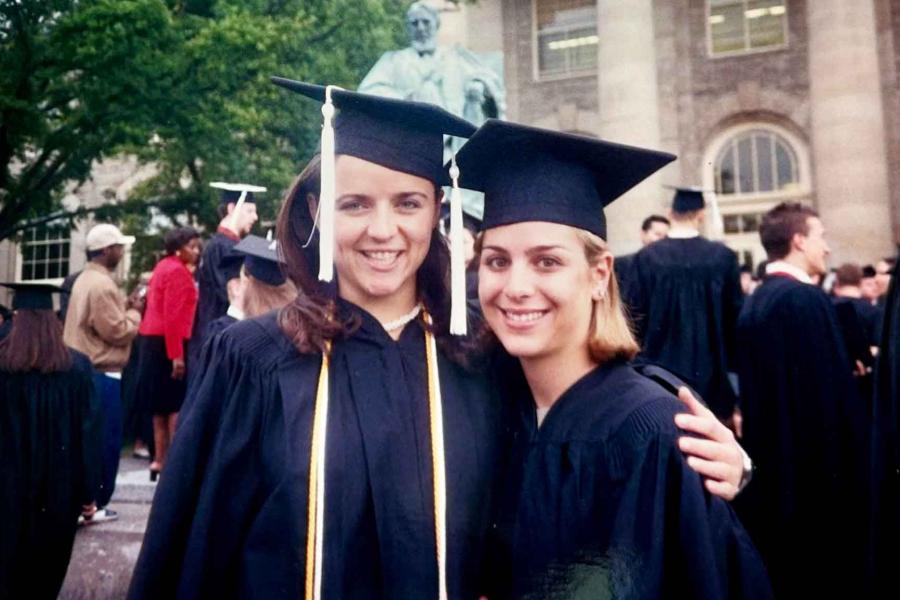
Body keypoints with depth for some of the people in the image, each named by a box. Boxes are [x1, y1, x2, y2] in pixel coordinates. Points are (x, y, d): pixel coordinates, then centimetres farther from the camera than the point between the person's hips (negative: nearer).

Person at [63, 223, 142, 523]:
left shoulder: (86, 279, 13)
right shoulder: (102, 285, -19)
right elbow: (118, 332, -19)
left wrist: (125, 306, 8)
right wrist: (134, 312, -4)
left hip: (84, 369, 10)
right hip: (101, 374, -10)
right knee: (105, 439, 0)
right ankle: (92, 503, 8)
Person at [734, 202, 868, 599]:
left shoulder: (755, 301, 7)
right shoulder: (806, 299, -18)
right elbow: (832, 393, -19)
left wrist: (762, 452, 19)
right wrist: (844, 468, -10)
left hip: (769, 461, 8)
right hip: (814, 464, -8)